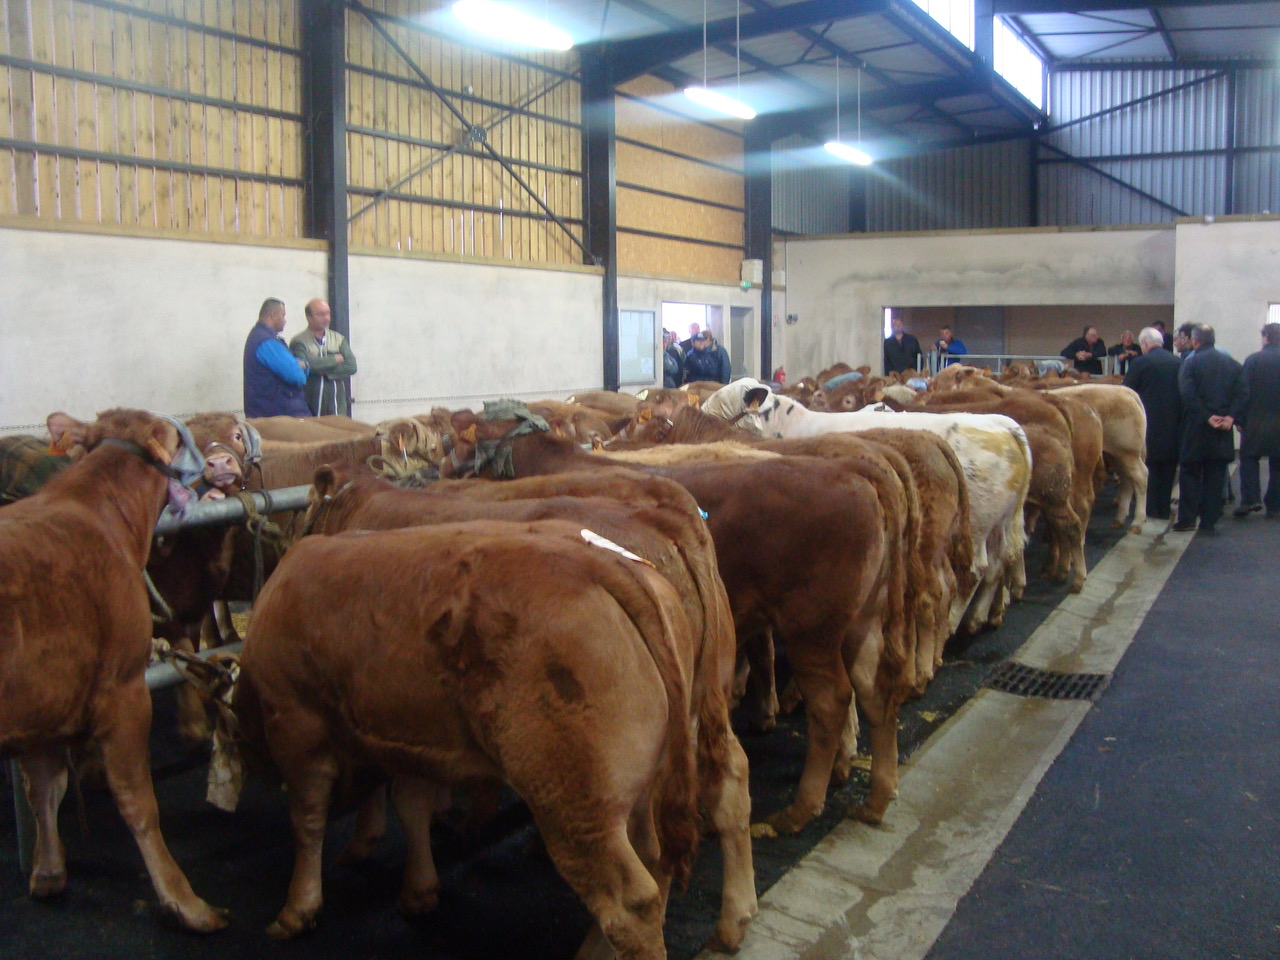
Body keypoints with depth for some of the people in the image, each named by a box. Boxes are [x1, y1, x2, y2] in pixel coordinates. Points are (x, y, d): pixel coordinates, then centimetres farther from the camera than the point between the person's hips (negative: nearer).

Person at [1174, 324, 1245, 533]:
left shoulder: (1190, 362, -7)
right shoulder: (1232, 364, 7)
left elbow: (1188, 394, -17)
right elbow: (1241, 394, -3)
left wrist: (1207, 417, -13)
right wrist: (1230, 416, -9)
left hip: (1196, 428, -3)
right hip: (1223, 430, 3)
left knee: (1190, 473, 6)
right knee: (1215, 476, 8)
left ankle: (1187, 518, 2)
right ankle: (1209, 521, 10)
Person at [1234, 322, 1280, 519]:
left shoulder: (1252, 360, -7)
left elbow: (1243, 392, -7)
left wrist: (1239, 420, -1)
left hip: (1255, 421, -2)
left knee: (1249, 458, 10)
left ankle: (1250, 499, -6)